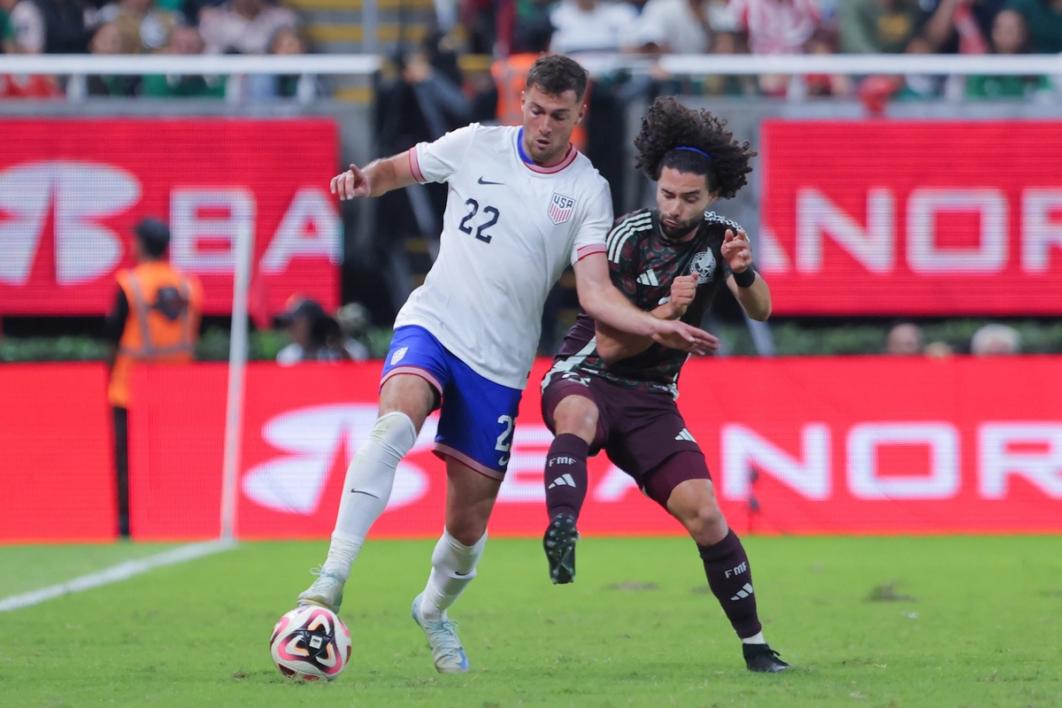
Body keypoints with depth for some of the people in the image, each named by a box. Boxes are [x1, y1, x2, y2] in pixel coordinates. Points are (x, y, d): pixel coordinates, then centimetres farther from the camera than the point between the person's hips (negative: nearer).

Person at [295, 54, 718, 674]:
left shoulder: (588, 192, -2)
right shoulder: (475, 145, 0)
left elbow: (596, 293, -9)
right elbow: (396, 170, 14)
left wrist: (657, 326, -26)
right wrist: (364, 179, -10)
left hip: (501, 362, 1)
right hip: (432, 323, -1)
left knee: (469, 519, 5)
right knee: (396, 419, -34)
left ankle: (435, 609, 39)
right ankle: (332, 578, -37)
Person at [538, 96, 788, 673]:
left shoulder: (719, 236, 0)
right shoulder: (629, 238, -14)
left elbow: (760, 311, -10)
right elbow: (610, 345, -14)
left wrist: (743, 273, -31)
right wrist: (667, 312, -31)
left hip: (652, 398, 4)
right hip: (587, 375, -4)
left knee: (704, 516, -8)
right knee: (578, 415, -41)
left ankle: (754, 644, 3)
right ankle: (562, 534, -62)